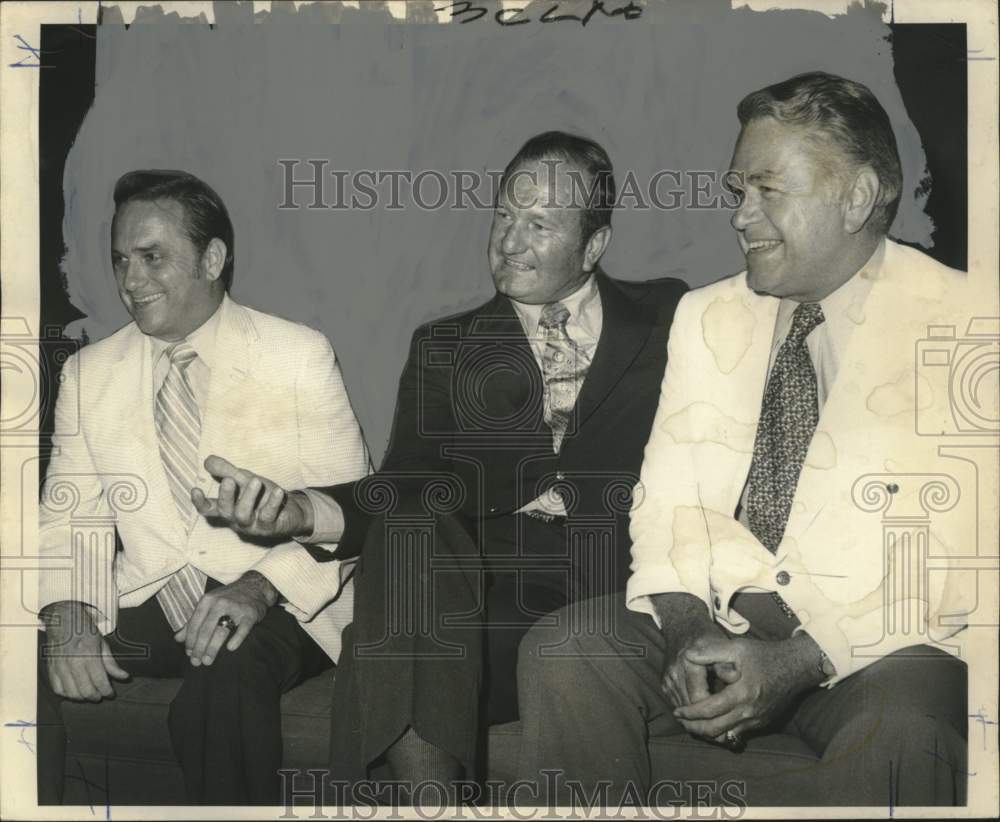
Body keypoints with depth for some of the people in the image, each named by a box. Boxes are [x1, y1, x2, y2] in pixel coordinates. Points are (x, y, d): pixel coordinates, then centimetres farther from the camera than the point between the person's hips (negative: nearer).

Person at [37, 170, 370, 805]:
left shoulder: (300, 357, -1)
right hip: (144, 603, 4)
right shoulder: (89, 373, 9)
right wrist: (68, 615, -15)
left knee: (227, 678, -36)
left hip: (273, 606, -3)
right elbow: (65, 515, 6)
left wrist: (260, 586, -23)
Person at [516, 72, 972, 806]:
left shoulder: (955, 321, -4)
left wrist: (798, 662, -19)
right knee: (561, 654, -19)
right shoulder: (707, 316, 13)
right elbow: (668, 500, 8)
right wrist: (686, 632, -11)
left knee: (900, 737, -35)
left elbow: (956, 555, -10)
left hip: (878, 639, -4)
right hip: (713, 610, 5)